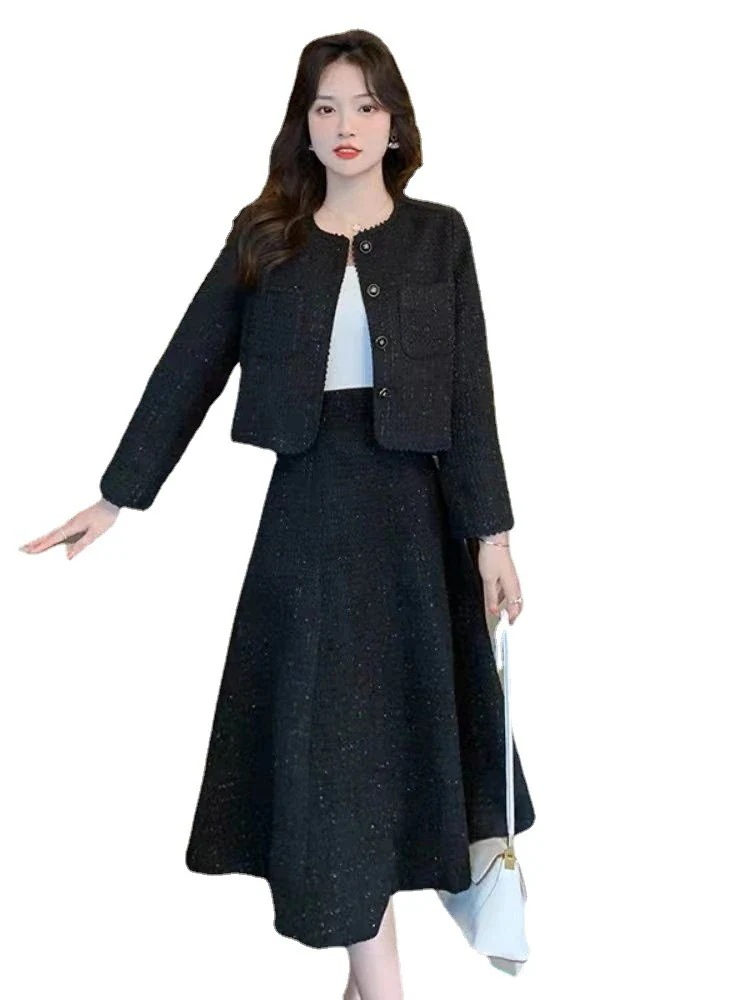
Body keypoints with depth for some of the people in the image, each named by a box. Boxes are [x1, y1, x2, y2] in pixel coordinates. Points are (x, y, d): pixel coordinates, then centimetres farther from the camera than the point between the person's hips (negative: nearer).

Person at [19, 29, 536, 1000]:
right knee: (329, 723, -2)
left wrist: (491, 531, -3)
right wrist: (119, 494, 4)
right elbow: (190, 367, 5)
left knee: (403, 710, 7)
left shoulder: (436, 235, 3)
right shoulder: (263, 237, 4)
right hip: (308, 502, 0)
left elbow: (468, 392, 0)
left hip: (412, 502, 1)